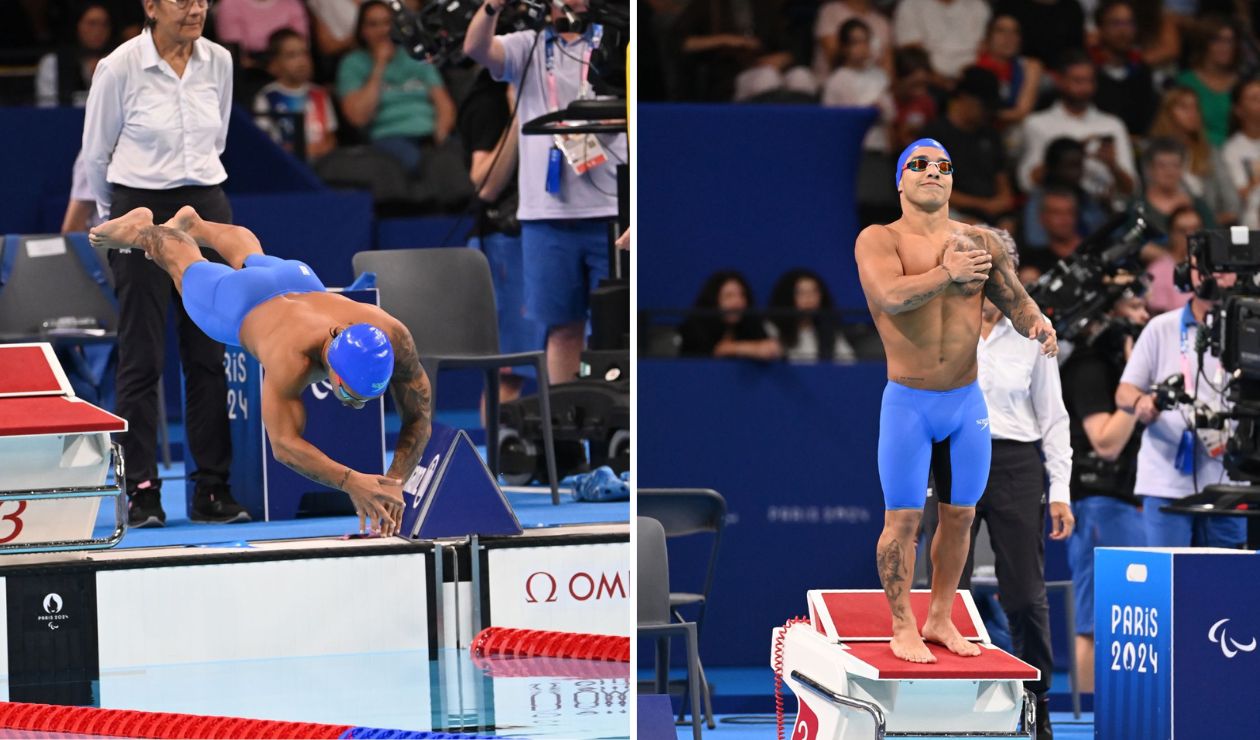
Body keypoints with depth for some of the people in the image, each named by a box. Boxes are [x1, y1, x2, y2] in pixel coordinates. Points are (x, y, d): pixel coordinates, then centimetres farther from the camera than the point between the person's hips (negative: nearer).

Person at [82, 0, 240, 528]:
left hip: (207, 211, 4)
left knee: (211, 355, 2)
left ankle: (212, 489, 6)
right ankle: (142, 492, 3)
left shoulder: (218, 62, 3)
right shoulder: (120, 68, -10)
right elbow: (95, 153, 3)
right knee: (141, 359, -1)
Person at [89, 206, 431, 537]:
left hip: (301, 282, 4)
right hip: (237, 304, -4)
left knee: (250, 259, 39)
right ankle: (142, 228, 62)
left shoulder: (393, 337, -45)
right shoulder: (291, 358, -54)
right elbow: (284, 444, -55)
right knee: (186, 266, 30)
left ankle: (192, 223, 70)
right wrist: (351, 482, -71)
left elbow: (419, 418, -36)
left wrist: (395, 483, -52)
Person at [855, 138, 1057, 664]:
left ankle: (940, 620, 23)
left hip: (967, 403, 4)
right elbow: (890, 295, -24)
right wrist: (948, 274, -25)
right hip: (908, 403, -4)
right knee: (903, 518, -2)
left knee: (960, 516, 10)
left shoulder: (979, 244, 5)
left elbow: (1014, 300, 4)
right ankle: (903, 628, 8)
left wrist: (1037, 324, -17)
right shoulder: (879, 241, -7)